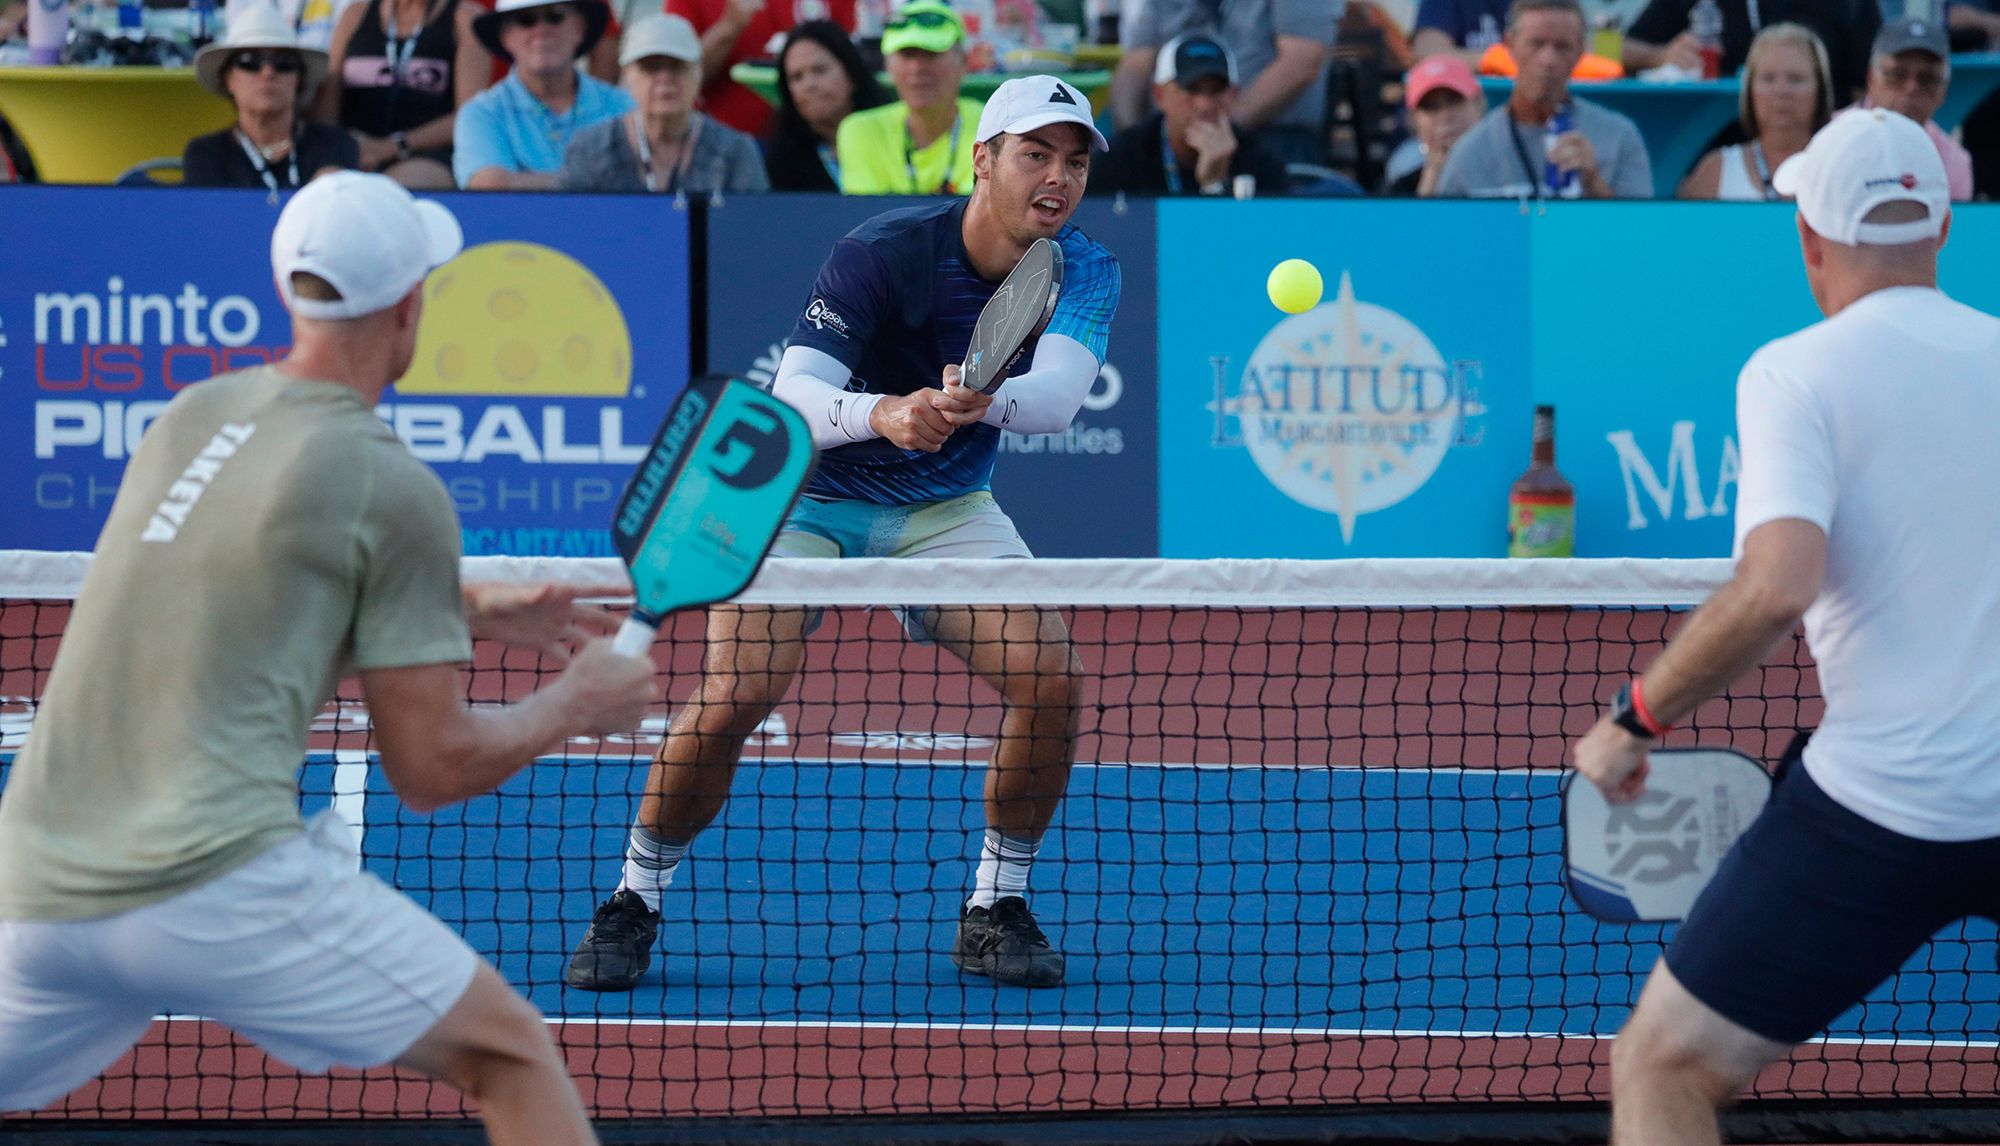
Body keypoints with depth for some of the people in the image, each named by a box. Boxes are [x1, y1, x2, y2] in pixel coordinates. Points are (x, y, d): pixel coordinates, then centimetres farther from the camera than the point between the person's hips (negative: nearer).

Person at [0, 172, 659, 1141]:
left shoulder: (194, 416, 15)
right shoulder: (396, 490, -3)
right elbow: (432, 768, -1)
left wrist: (474, 613, 35)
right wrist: (571, 707, 17)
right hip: (219, 880, -6)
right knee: (512, 1055, 8)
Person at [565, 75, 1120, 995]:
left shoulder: (1084, 272, -11)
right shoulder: (879, 255, -23)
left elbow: (1057, 395, -30)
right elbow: (791, 399, -32)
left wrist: (980, 402, -53)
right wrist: (882, 413, -53)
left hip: (945, 509, 4)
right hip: (808, 496, -4)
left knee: (1053, 680, -16)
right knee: (730, 699, -21)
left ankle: (995, 909, 3)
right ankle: (634, 901, 1)